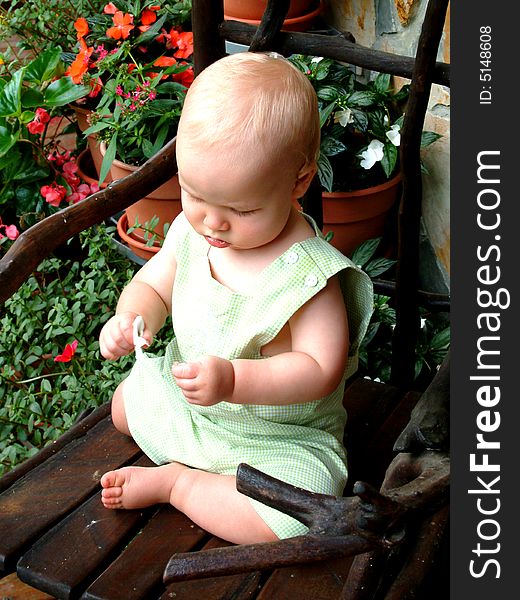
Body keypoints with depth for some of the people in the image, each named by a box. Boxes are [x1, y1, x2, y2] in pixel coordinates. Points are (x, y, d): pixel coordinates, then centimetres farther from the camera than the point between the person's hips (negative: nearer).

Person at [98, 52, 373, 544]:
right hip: (183, 396, 6)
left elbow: (320, 369, -30)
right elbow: (152, 286, 4)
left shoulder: (307, 271, -30)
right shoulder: (191, 231, -12)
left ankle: (173, 481, -7)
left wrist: (234, 380, -43)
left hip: (280, 436, -6)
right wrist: (132, 317, -20)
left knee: (292, 516, -28)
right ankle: (198, 466, 15)